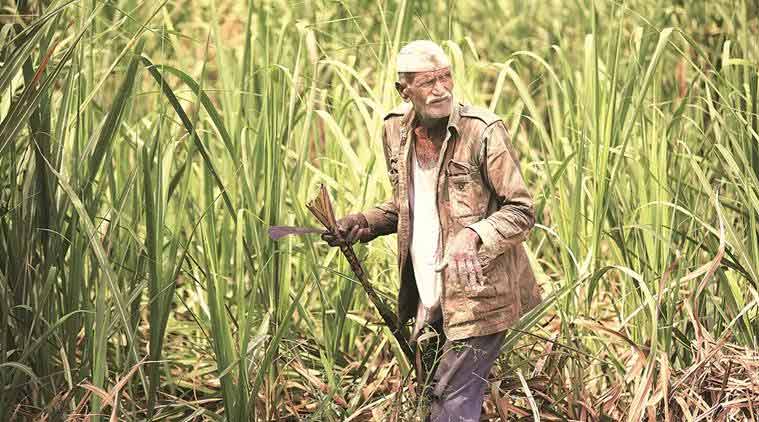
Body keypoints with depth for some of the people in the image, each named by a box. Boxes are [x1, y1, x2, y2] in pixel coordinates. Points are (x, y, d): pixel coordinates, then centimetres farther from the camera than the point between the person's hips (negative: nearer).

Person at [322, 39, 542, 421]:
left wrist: (474, 234, -30)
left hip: (477, 297, -7)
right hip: (428, 301, 7)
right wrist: (363, 224, 2)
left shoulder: (483, 131, -14)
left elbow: (521, 211, -12)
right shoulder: (395, 130, 5)